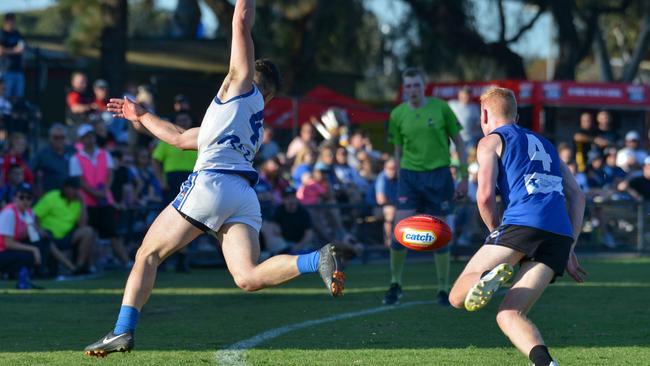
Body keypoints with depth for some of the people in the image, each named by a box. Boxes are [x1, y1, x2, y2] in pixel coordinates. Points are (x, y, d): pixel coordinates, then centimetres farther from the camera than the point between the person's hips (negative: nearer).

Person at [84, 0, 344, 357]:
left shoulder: (243, 86, 15)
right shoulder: (249, 121, 36)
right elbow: (180, 138, 44)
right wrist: (142, 117, 52)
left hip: (212, 183, -7)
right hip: (244, 197, 7)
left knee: (147, 255, 3)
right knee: (249, 277, -14)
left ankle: (123, 331, -4)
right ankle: (317, 260, -31)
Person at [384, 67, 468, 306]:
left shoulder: (440, 108, -2)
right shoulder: (398, 114, 3)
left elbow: (459, 142, 4)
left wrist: (464, 177, 0)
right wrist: (399, 177, 13)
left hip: (439, 174, -1)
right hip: (409, 175, 1)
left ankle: (443, 289, 11)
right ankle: (395, 284, 6)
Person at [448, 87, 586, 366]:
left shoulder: (491, 141, 13)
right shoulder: (545, 144, 33)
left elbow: (485, 196, 0)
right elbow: (577, 196, 26)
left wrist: (497, 234, 15)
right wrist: (569, 249, 22)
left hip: (523, 223, -5)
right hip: (561, 236, 6)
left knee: (457, 297, 1)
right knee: (508, 315, 3)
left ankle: (488, 278, -36)